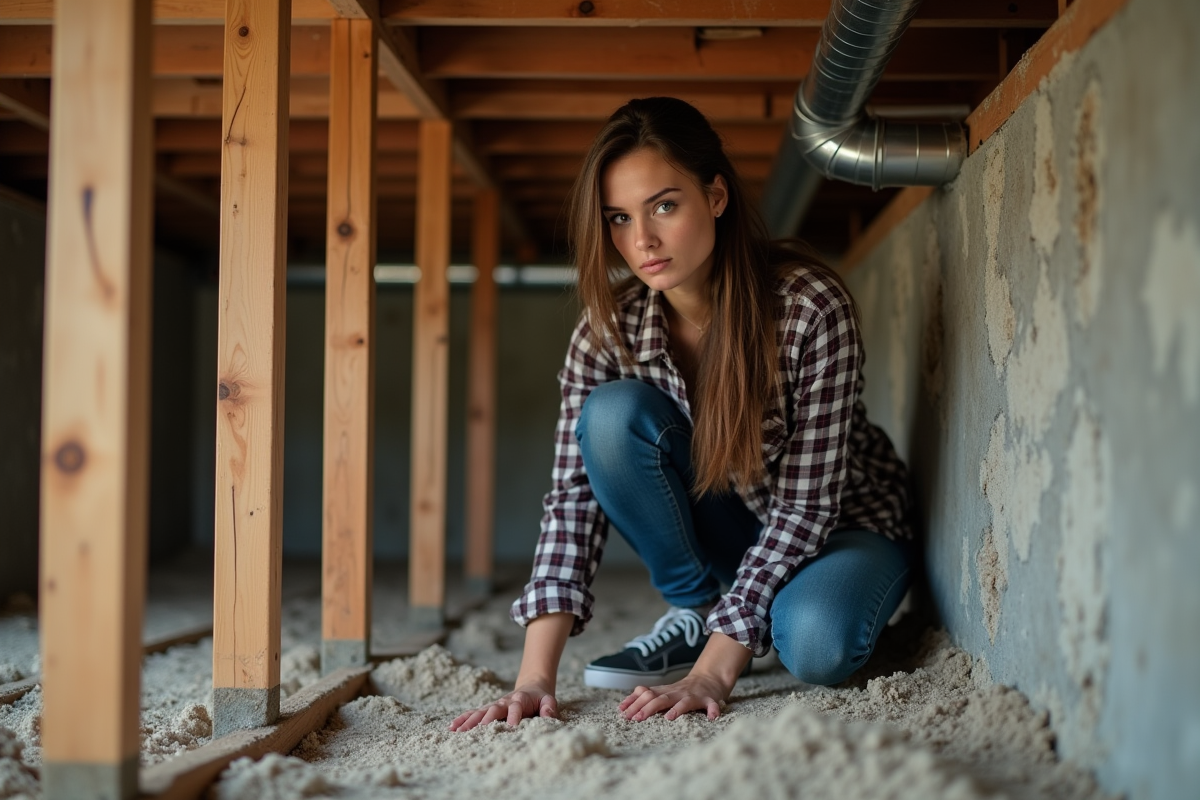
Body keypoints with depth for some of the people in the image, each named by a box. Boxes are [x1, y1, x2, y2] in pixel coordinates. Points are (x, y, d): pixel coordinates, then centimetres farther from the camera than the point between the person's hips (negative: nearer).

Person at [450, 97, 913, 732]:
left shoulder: (811, 306, -29)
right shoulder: (608, 329, -18)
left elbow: (805, 502, -28)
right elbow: (575, 495, -21)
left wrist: (712, 673, -35)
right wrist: (535, 679, -33)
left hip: (842, 521, -3)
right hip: (726, 528, 3)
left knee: (815, 645, -37)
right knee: (612, 415, -26)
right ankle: (693, 612, -6)